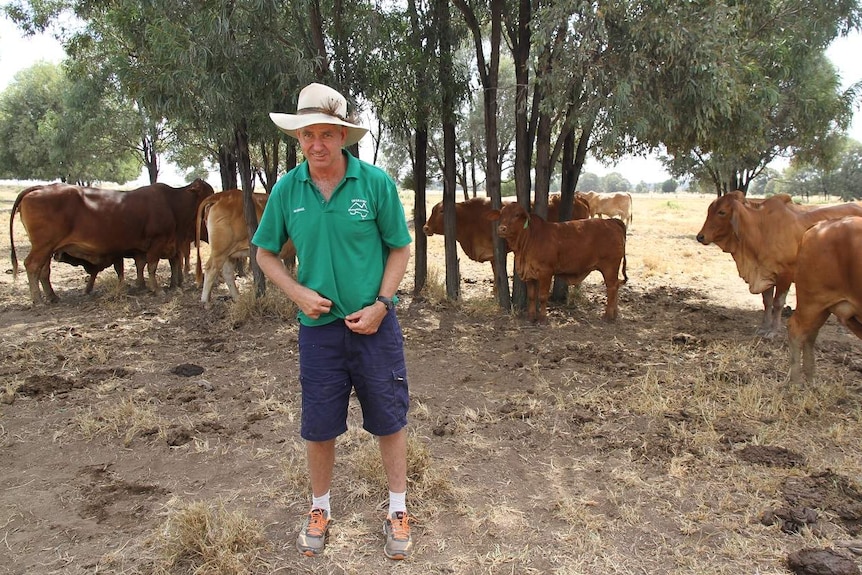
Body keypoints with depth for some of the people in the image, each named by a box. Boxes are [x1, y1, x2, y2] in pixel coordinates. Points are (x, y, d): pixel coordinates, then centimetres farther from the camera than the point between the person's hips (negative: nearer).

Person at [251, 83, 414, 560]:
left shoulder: (376, 182, -9)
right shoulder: (287, 189, -3)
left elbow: (400, 248, -2)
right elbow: (266, 253, 8)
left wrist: (380, 305, -12)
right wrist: (298, 293, -8)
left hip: (374, 323, -1)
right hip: (318, 325, 2)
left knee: (389, 419, 10)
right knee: (319, 425, 13)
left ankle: (398, 510, 29)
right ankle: (319, 509, 35)